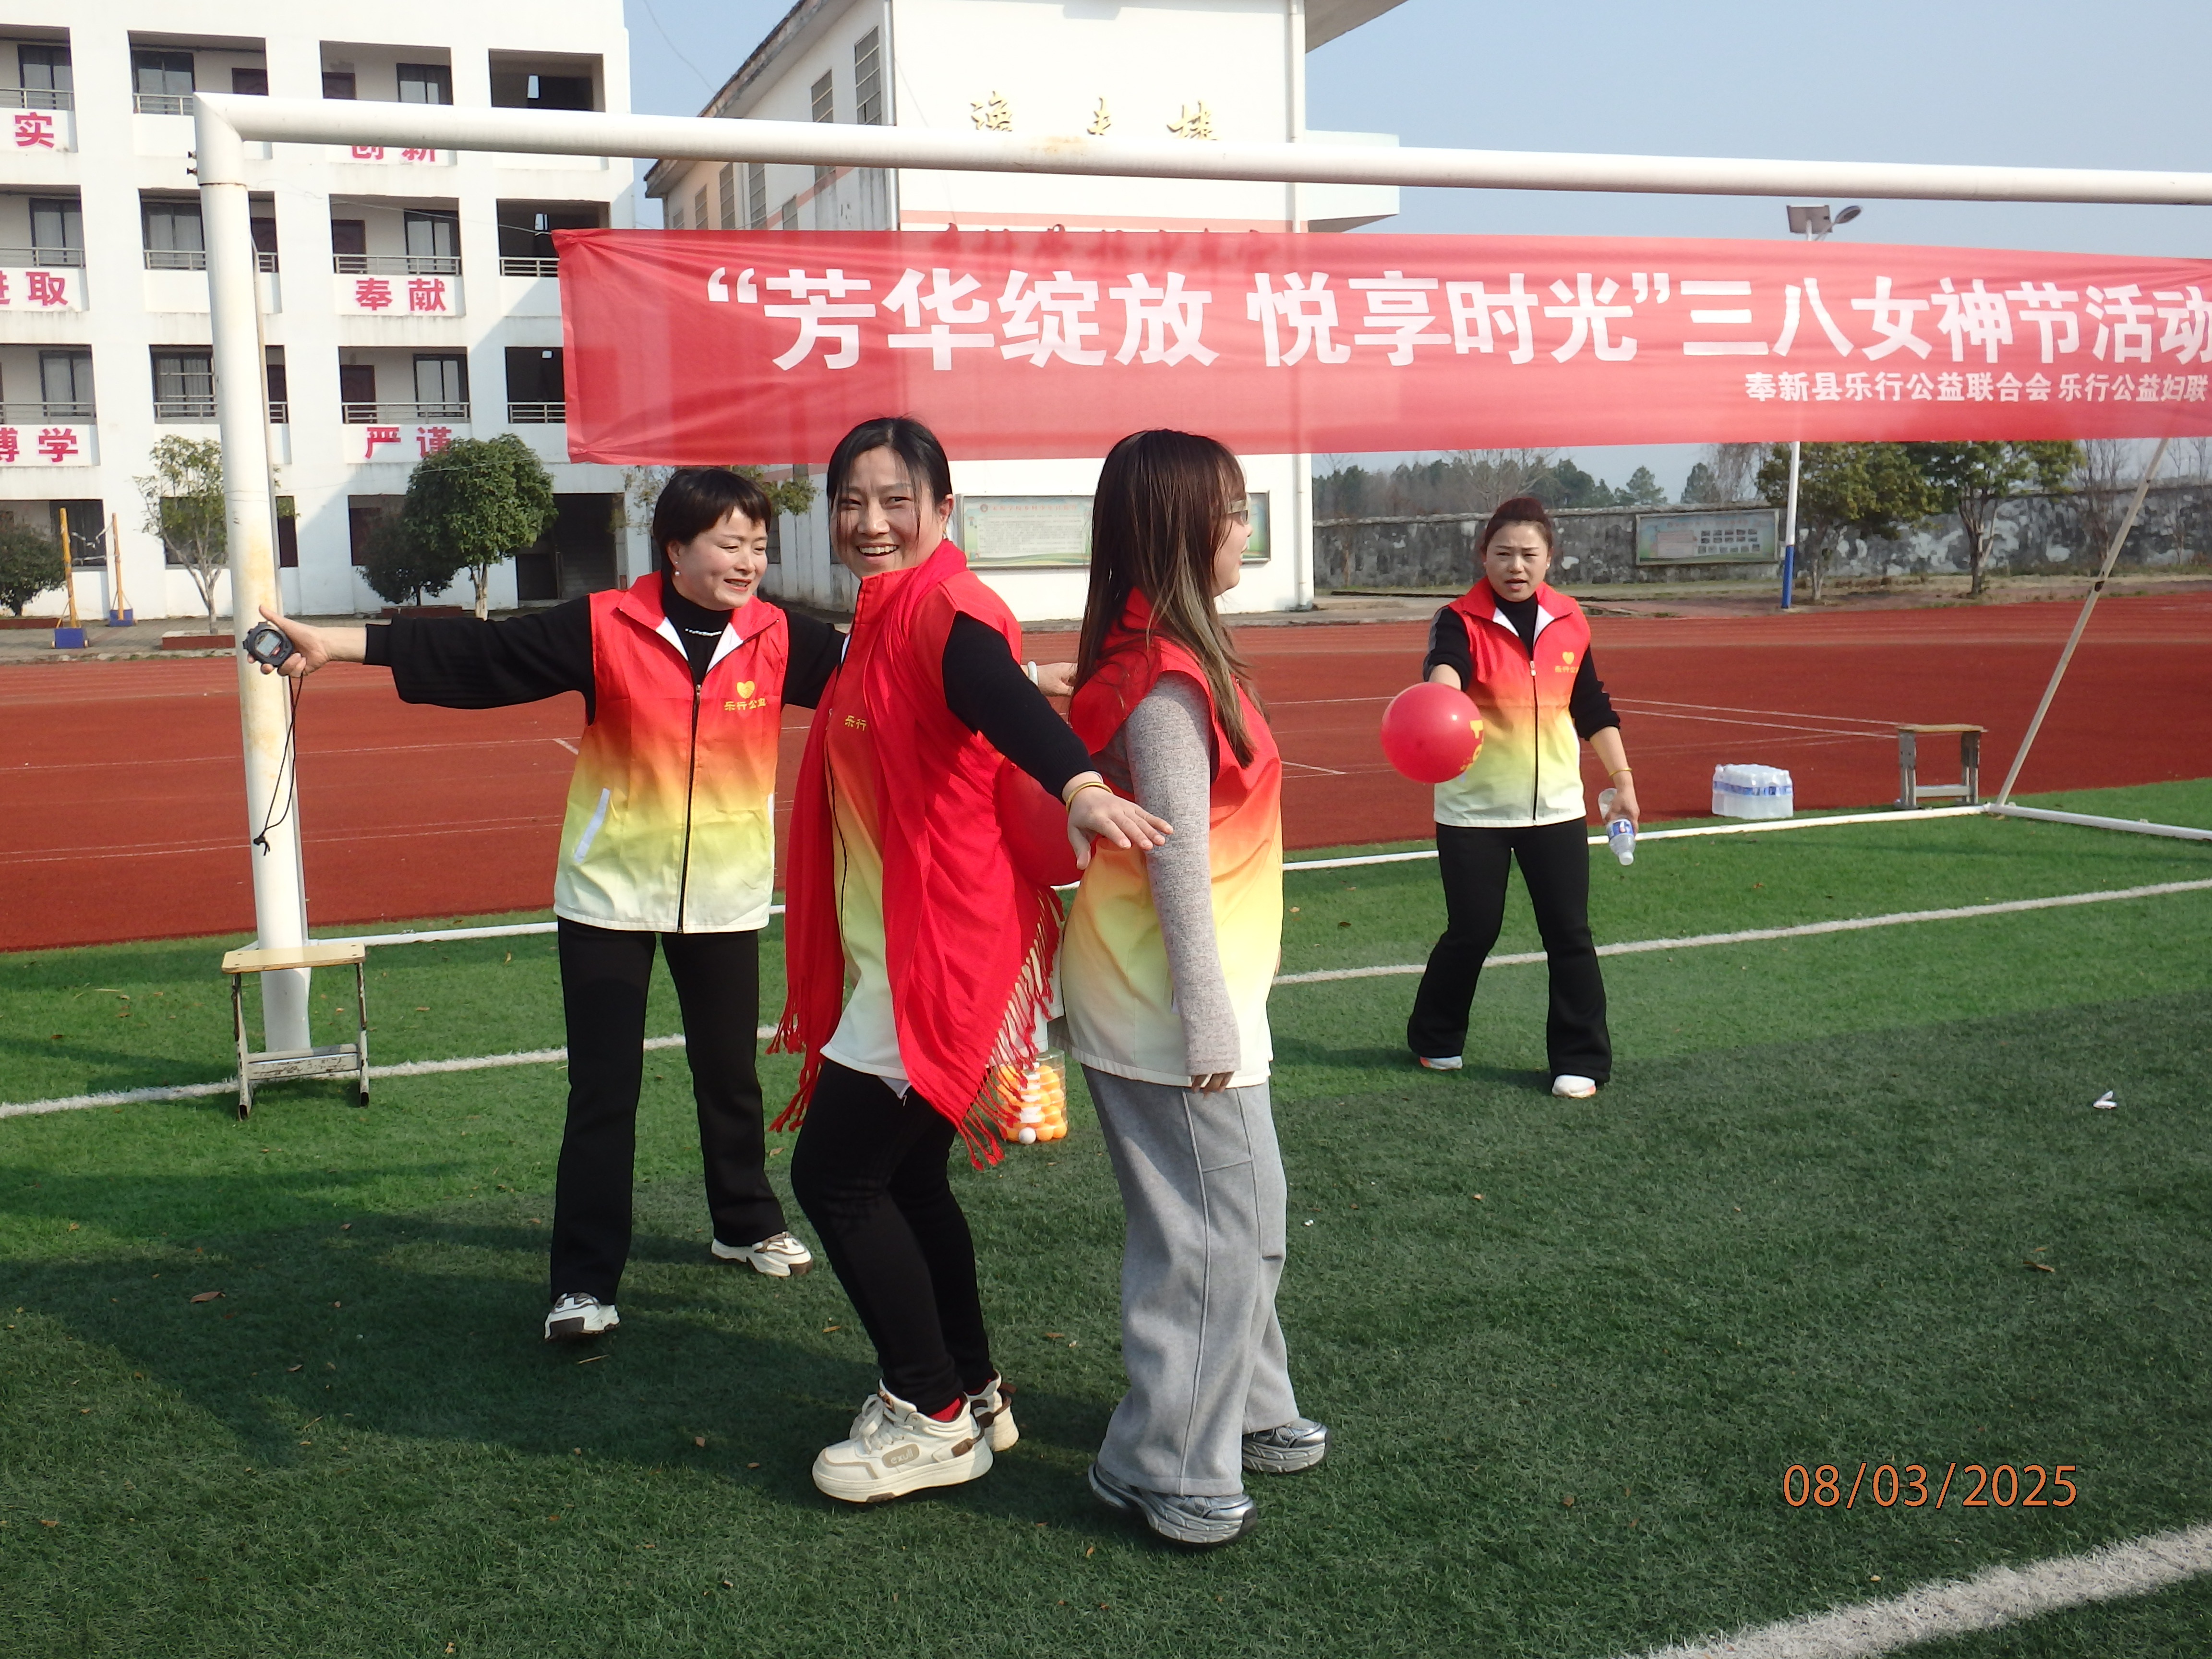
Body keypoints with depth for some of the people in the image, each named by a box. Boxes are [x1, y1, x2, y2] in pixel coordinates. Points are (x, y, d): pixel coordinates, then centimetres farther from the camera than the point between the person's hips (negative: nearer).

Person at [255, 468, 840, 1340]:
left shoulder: (779, 639, -4)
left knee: (730, 1073, 15)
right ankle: (584, 1283, 9)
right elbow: (479, 651, -11)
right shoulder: (607, 628, -11)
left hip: (723, 897, 2)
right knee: (602, 1091, 1)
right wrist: (337, 644, -15)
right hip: (609, 893, -2)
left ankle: (748, 1225, 38)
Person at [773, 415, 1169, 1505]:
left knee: (834, 1174, -4)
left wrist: (1077, 784, -55)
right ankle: (972, 1393, 30)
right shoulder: (884, 620, 14)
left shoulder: (944, 608, -16)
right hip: (898, 954, 10)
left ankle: (933, 1417, 10)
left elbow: (1002, 696, -37)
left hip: (943, 955, -10)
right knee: (903, 1175, 16)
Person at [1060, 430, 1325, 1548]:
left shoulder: (1158, 657, 10)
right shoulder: (1168, 682, -20)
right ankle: (1165, 1472, 11)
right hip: (1167, 1008, -10)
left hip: (1155, 996, 10)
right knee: (1216, 1238, -2)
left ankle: (1245, 1413, 35)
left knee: (1243, 1221, 20)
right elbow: (1177, 860, -21)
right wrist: (1208, 1023, -18)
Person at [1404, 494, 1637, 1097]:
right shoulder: (1461, 621, -10)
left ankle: (1581, 1060, 15)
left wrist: (1623, 780, 14)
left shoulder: (1569, 622, 4)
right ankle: (1434, 1041, 28)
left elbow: (1593, 708, 14)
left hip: (1554, 808, 3)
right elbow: (1444, 667, -34)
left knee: (1569, 933, 2)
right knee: (1472, 931, 4)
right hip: (1473, 809, -3)